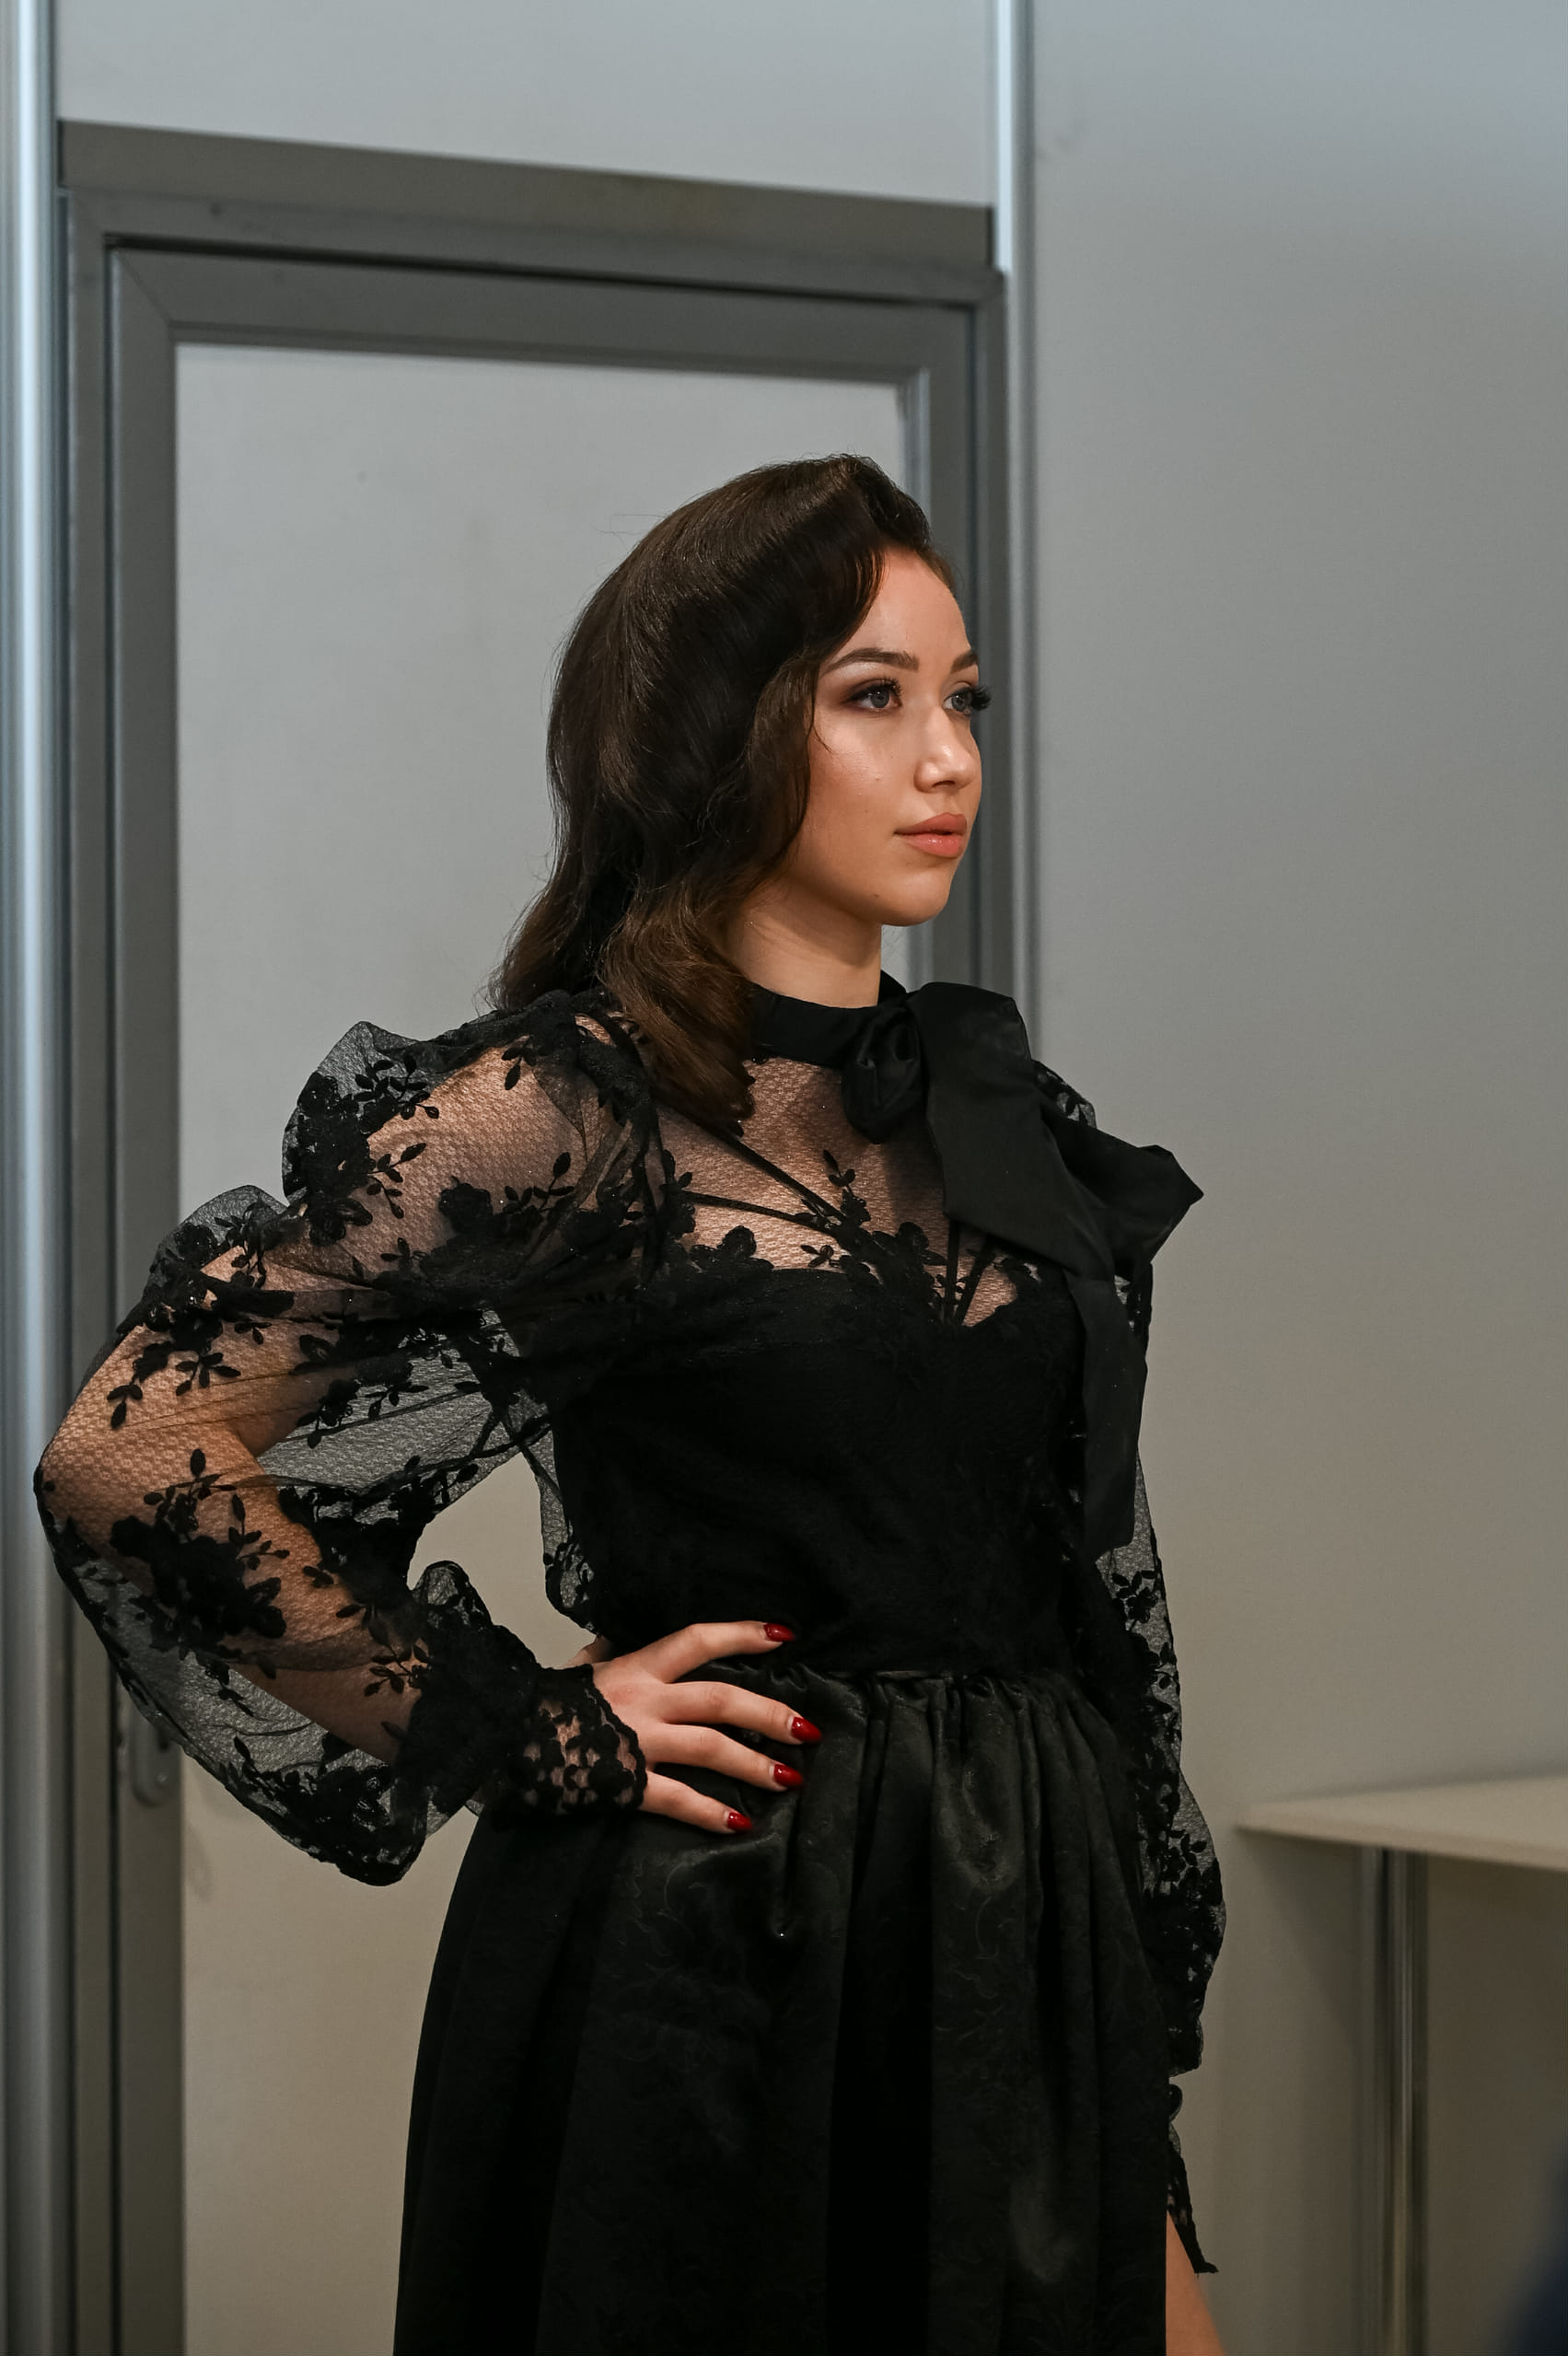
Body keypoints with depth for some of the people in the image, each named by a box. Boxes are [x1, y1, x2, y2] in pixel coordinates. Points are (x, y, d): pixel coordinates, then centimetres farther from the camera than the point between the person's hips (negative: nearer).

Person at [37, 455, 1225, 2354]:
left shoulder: (994, 1108, 9)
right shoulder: (560, 1104, -10)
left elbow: (1082, 1587, 14)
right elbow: (128, 1450, -15)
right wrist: (528, 1732, -12)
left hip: (1023, 1949, 6)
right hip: (710, 1964, -6)